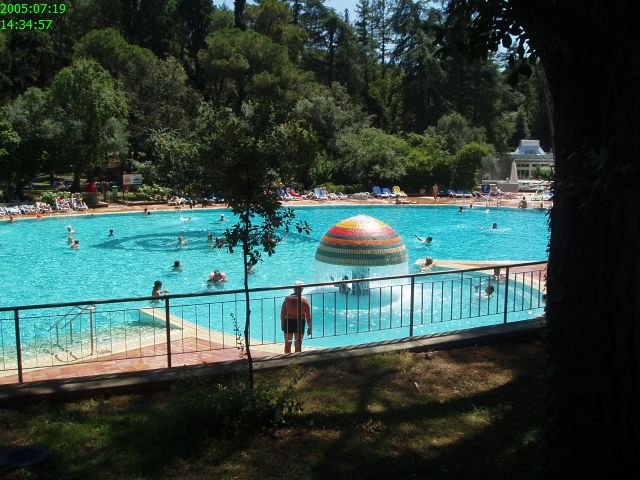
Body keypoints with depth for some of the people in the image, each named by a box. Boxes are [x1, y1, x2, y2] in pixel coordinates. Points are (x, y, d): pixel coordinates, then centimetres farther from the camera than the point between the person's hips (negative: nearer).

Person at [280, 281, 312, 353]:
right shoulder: (305, 300, -9)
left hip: (288, 322, 1)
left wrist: (282, 324, 11)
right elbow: (308, 315, -9)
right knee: (298, 344, 10)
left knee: (287, 344, 14)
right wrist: (309, 327, 0)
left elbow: (282, 313, -1)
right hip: (300, 323, -1)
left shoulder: (287, 298, -5)